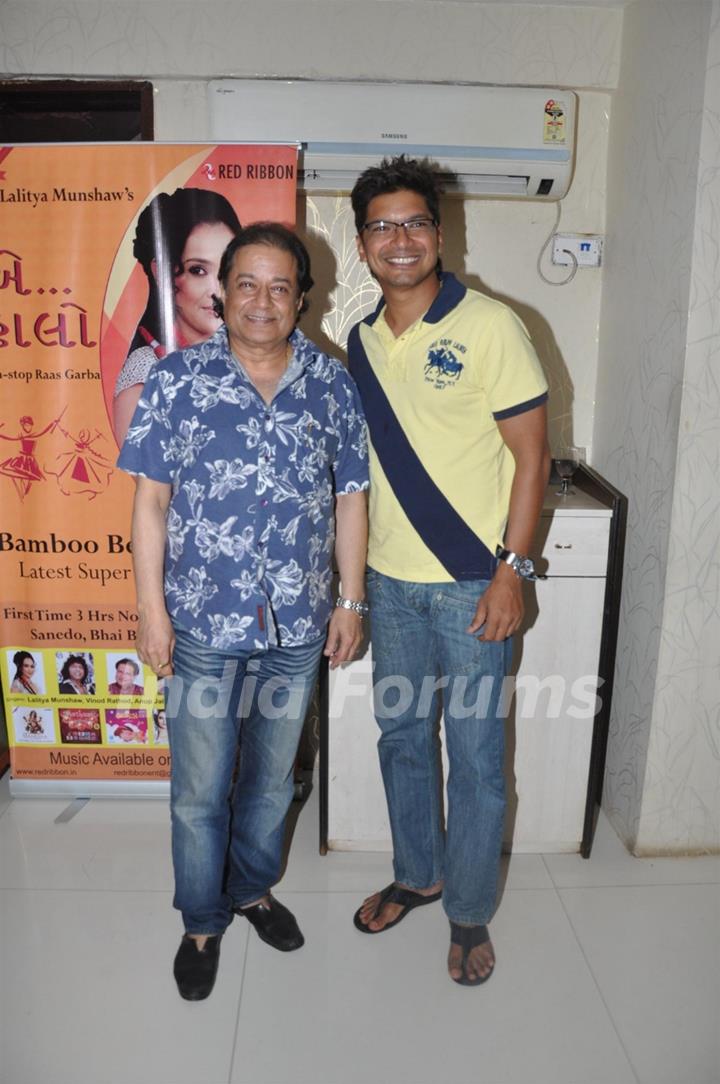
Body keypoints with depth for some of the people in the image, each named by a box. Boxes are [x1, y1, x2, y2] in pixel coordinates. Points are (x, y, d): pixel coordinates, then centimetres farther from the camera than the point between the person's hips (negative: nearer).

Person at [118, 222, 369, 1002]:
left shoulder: (332, 384, 0)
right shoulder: (176, 380, -6)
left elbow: (349, 497, 4)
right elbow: (150, 500, -4)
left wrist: (351, 600, 3)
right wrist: (151, 606, -8)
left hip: (297, 622, 2)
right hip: (204, 623, -2)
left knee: (272, 776, 20)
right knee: (200, 789, 12)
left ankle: (253, 887, 45)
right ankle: (202, 922, 36)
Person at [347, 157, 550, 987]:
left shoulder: (488, 325, -8)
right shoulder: (362, 341, 8)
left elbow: (531, 454, -9)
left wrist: (511, 571, -14)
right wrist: (351, 565, 13)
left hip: (472, 583, -5)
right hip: (391, 582, 5)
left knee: (474, 755, 5)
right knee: (401, 737, 17)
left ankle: (469, 912, 27)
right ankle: (416, 873, 40)